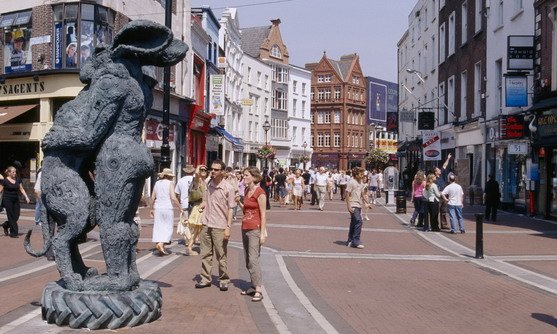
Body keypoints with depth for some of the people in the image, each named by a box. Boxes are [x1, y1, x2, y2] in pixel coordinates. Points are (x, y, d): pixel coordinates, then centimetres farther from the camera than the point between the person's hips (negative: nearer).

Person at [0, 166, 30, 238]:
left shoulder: (18, 179, 7)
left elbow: (21, 189, 12)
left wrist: (26, 197, 5)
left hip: (16, 200, 5)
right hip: (7, 200, -5)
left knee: (16, 216, 4)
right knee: (11, 216, -3)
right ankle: (14, 233, 3)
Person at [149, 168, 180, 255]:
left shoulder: (157, 183, 10)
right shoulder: (170, 183, -5)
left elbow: (152, 197, 10)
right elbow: (173, 198, -12)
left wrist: (152, 209, 21)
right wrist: (180, 207, -5)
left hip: (158, 207, 5)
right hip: (167, 207, -5)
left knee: (158, 227, 7)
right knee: (168, 227, 3)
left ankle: (159, 246, 8)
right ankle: (161, 244, -14)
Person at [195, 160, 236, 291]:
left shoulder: (228, 188, -9)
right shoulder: (208, 184, 7)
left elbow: (230, 209, -8)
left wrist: (228, 227, -13)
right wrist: (202, 205, 0)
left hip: (219, 226, -5)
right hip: (206, 224, 5)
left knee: (221, 256, 2)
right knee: (205, 254, 10)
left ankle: (224, 280, 14)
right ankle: (205, 279, 19)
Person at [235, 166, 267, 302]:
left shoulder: (259, 192, -12)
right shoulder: (246, 191, 12)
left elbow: (263, 214, -14)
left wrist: (263, 233, -17)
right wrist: (239, 202, 3)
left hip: (255, 229, -9)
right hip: (245, 228, 9)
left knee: (253, 259, -13)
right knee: (248, 260, 11)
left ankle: (258, 291, -13)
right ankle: (253, 287, 19)